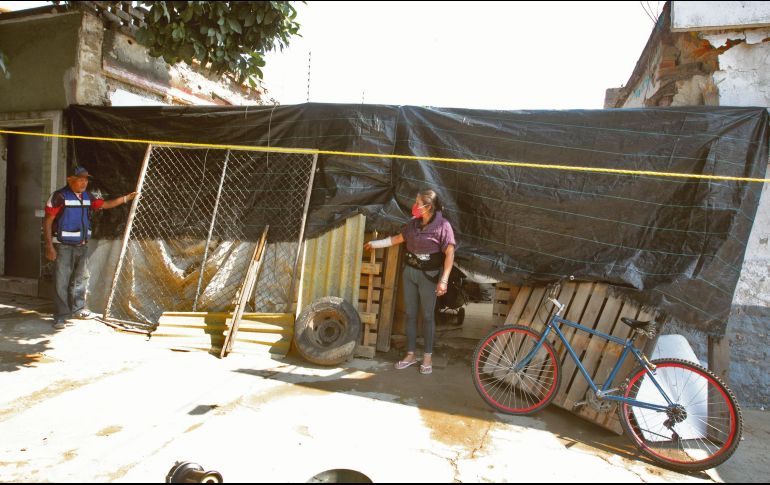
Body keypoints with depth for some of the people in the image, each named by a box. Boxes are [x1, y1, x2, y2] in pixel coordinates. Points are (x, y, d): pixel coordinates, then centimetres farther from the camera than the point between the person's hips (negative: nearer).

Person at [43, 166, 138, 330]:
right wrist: (49, 246, -15)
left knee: (80, 279, 16)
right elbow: (47, 221, -11)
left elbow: (105, 204, 21)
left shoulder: (88, 197, 9)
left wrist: (126, 198, 9)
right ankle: (61, 316, 5)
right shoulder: (59, 196, -11)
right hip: (64, 247, -7)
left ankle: (78, 309, 30)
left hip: (82, 246, 7)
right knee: (62, 282, -3)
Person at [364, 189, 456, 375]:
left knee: (427, 315, 4)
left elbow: (450, 254, -15)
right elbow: (398, 238, 18)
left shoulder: (442, 225, -13)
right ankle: (410, 354, 20)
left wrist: (444, 280, -20)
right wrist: (375, 243, 20)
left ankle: (428, 357, 17)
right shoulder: (414, 223, 4)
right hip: (409, 272, 5)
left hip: (429, 275, -5)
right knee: (410, 314, 9)